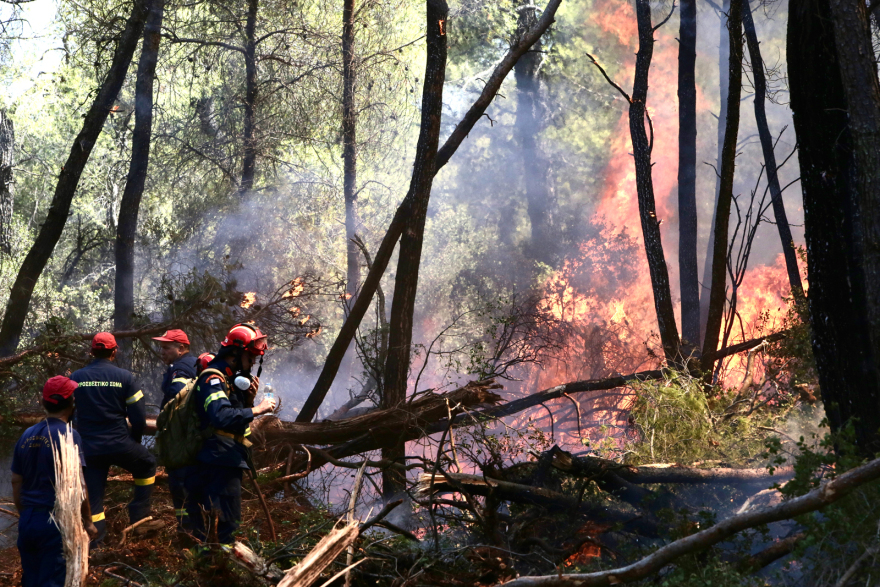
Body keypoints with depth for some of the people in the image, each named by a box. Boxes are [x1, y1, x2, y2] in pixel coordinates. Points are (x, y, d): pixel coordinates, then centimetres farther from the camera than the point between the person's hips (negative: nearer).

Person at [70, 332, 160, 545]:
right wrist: (134, 440, 12)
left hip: (89, 448, 2)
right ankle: (139, 516, 19)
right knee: (147, 464, 24)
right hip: (119, 444, -2)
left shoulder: (76, 378, 0)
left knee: (93, 495, 11)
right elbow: (139, 416, -6)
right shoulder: (124, 377, -6)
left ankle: (94, 542, 8)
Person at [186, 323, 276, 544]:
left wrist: (249, 397, 3)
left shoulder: (231, 378, 17)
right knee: (226, 519, -12)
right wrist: (256, 410, -28)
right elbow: (221, 417, -33)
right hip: (220, 460, -11)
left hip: (231, 459, 11)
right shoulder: (213, 379, -16)